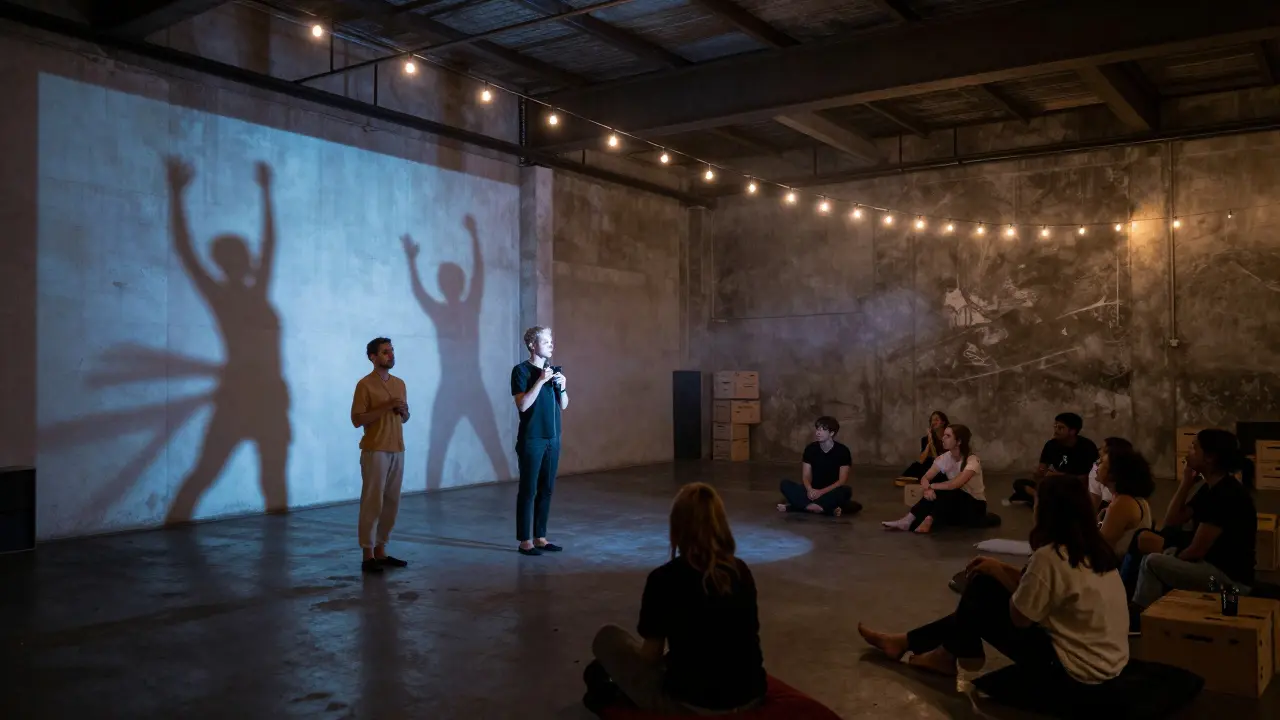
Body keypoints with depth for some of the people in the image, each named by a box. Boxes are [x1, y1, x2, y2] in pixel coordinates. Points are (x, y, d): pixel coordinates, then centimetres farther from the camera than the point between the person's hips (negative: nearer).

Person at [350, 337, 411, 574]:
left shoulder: (399, 383, 13)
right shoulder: (365, 385, -7)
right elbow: (357, 419, -13)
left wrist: (403, 411, -2)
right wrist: (386, 407, -18)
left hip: (397, 450, 7)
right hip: (375, 451, -7)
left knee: (391, 503, 9)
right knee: (372, 502, -4)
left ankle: (381, 551, 18)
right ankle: (368, 556, 2)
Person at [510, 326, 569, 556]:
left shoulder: (553, 370, 12)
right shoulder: (521, 370, -7)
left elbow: (564, 406, 14)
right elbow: (523, 405, -17)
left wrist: (562, 387, -4)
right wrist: (540, 381, -20)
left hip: (553, 438, 6)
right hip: (531, 439, -6)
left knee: (546, 490, 8)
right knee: (528, 490, -2)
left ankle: (540, 537, 17)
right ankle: (525, 541, 4)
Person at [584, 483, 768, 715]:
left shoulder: (664, 579, -15)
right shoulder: (742, 571, 0)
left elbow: (651, 655, -6)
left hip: (692, 702, -5)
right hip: (750, 696, 5)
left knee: (608, 637, 12)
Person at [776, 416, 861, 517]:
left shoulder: (842, 450, -8)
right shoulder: (811, 449, 1)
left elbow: (842, 480, -12)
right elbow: (805, 476, -2)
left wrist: (822, 492, -24)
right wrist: (810, 489, -25)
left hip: (833, 492, -2)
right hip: (814, 491, 2)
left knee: (846, 491, -35)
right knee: (785, 485, -21)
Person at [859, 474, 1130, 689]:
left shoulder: (1050, 556, -26)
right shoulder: (1093, 548, 3)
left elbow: (1020, 617, -17)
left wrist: (998, 572, -1)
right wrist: (1001, 570, 8)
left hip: (1077, 669, -9)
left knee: (979, 604, -2)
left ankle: (949, 655, 24)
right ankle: (907, 642, 23)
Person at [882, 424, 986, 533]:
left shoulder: (972, 460, -24)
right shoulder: (945, 458, -5)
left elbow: (954, 484, -38)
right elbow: (925, 478, -9)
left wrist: (931, 486, -25)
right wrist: (928, 488, -33)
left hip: (975, 505, -6)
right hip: (955, 502, 6)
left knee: (946, 492, -35)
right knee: (934, 493, -25)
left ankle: (928, 521, -36)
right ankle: (909, 521, -28)